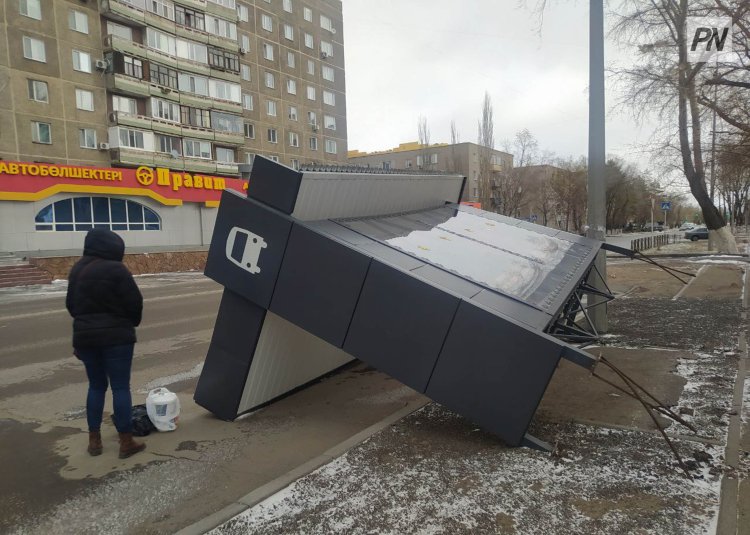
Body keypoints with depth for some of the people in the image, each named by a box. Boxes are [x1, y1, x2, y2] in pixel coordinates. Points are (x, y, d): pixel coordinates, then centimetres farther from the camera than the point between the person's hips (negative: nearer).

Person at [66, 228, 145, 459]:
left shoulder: (77, 270, 7)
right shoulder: (115, 269, -15)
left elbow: (71, 304, 16)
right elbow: (134, 303, -13)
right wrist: (131, 323, 7)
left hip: (85, 336, 7)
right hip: (115, 336, -6)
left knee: (96, 386, 16)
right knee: (121, 387, 0)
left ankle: (94, 440, 20)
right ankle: (126, 442, 5)